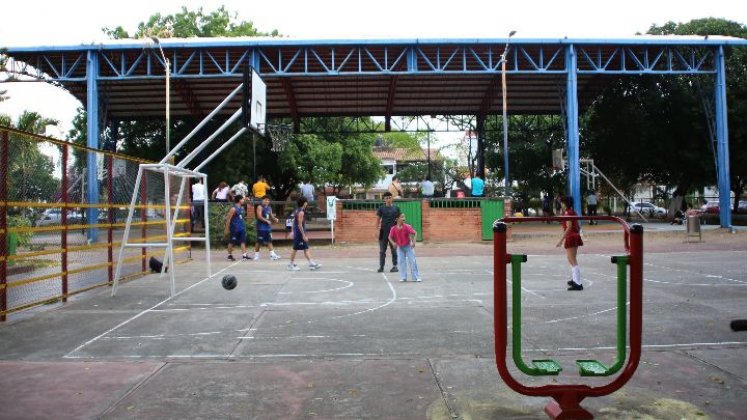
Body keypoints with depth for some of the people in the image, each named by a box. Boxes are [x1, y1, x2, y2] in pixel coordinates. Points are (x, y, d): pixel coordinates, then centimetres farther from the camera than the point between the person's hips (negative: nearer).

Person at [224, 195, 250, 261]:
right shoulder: (233, 209, -15)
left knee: (243, 241, 0)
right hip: (234, 228, -8)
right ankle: (230, 255, 15)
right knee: (231, 242, 4)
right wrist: (227, 229, -14)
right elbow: (228, 219, -14)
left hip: (241, 228, 8)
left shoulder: (242, 208, 11)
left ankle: (244, 255, -1)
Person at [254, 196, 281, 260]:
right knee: (259, 241, 0)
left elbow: (271, 216, 21)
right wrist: (267, 221, -25)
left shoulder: (269, 208, 14)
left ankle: (272, 254, 3)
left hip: (268, 227, 7)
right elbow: (259, 216, -19)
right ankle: (256, 255, 9)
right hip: (261, 227, -7)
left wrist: (274, 219, 0)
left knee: (269, 241, 4)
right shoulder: (260, 207, -8)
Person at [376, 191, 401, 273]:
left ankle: (395, 266, 13)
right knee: (382, 250, 3)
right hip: (383, 232, 0)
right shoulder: (381, 208, 2)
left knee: (394, 250, 6)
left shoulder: (396, 208, 3)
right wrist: (377, 229, -4)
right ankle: (381, 266, 8)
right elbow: (378, 219, 4)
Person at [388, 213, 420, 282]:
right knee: (402, 262, 3)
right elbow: (390, 237, -5)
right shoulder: (393, 228, -15)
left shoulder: (407, 227, -21)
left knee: (412, 261, -2)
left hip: (408, 246, -2)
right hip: (400, 247, 2)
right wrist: (393, 243, -22)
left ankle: (416, 277, 5)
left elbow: (415, 233, -17)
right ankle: (403, 277, 11)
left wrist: (413, 241, -28)